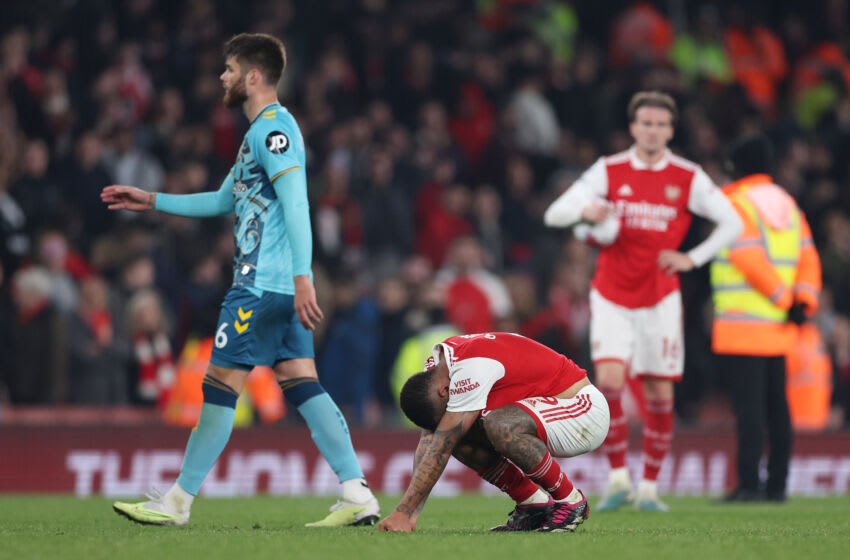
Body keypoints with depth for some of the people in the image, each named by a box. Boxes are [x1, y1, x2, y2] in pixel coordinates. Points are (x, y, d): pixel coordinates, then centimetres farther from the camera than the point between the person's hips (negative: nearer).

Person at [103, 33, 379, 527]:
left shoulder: (273, 128, -11)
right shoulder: (265, 130, 22)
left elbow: (296, 203, -22)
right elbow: (224, 201, 32)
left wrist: (302, 277, -30)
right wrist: (152, 201, 33)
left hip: (262, 283, -10)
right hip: (281, 286, 10)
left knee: (221, 385, -3)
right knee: (301, 384, 3)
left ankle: (178, 502, 3)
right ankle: (358, 495, -6)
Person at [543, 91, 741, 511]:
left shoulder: (688, 178, -1)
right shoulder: (609, 171, -1)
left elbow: (731, 223, 5)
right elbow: (553, 214, -4)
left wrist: (692, 258, -7)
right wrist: (585, 211, -26)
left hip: (660, 297, 1)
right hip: (612, 296, -1)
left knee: (660, 393, 0)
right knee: (609, 381, -17)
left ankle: (649, 487, 13)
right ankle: (618, 478, -5)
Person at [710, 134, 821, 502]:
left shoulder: (737, 206, -8)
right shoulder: (788, 206, 15)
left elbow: (750, 260, -18)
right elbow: (808, 257, 8)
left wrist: (786, 299, -14)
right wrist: (804, 300, -2)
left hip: (743, 326, -7)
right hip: (778, 332, 7)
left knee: (748, 406, -8)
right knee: (776, 406, 11)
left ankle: (749, 483, -11)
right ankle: (777, 484, 13)